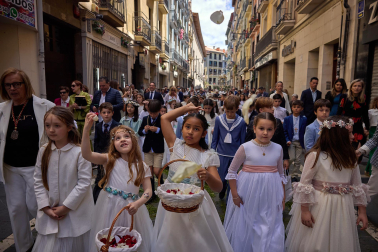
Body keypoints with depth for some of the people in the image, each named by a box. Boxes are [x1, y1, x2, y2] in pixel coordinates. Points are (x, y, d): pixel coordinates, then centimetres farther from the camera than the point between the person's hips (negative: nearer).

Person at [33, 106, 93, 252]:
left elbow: (84, 183, -16)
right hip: (49, 213, 4)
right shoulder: (43, 151, -2)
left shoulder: (80, 152, -17)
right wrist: (46, 207, -4)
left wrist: (65, 207, -12)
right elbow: (38, 181, 2)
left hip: (74, 214, -4)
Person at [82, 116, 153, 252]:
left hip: (131, 207, 1)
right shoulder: (110, 160, -3)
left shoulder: (141, 166, 0)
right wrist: (86, 130, -28)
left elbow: (148, 190, -3)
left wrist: (137, 204, -22)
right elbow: (86, 154, -18)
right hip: (109, 206, 0)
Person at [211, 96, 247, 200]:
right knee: (221, 178, 6)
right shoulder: (219, 120, -5)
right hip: (222, 154, 1)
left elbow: (242, 141, 2)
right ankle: (222, 192, 40)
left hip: (235, 155, 0)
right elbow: (215, 138, 4)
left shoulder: (241, 122, -7)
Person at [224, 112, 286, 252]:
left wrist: (283, 197, 11)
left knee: (270, 228, 10)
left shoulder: (278, 149, 0)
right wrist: (234, 194, -6)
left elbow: (281, 174, 11)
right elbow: (232, 171, -5)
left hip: (270, 196, 3)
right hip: (248, 195, -2)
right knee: (245, 227, 11)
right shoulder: (245, 147, -10)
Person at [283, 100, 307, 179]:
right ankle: (290, 174, 13)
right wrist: (287, 140, -12)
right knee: (292, 158, -10)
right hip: (291, 142, -1)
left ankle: (295, 175, 21)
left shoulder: (304, 119, 2)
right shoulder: (287, 119, 2)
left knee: (298, 160, 7)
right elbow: (284, 131, 1)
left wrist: (305, 142, -4)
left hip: (300, 142, 1)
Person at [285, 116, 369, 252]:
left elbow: (357, 186, 10)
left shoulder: (350, 157, 4)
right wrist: (304, 210, -11)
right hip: (318, 206, -5)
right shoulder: (316, 155, -13)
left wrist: (362, 211, 9)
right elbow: (304, 185, -11)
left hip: (343, 209, 5)